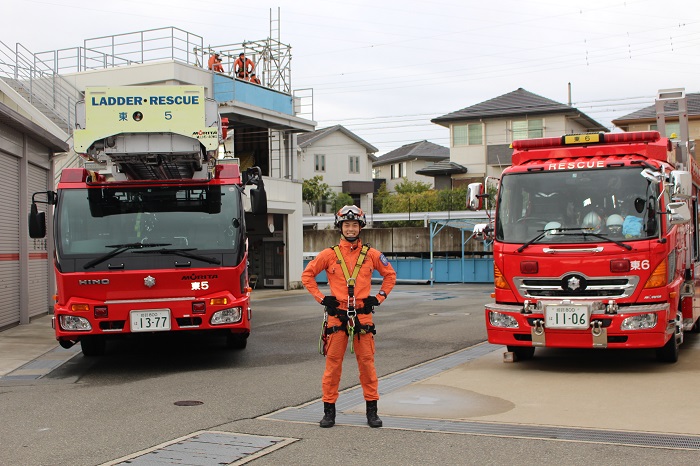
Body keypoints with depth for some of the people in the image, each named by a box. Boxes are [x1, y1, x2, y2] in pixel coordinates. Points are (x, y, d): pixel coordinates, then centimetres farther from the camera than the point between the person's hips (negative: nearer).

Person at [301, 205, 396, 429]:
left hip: (363, 315, 1)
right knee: (333, 363, 2)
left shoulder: (371, 254, 5)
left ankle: (372, 410, 11)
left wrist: (379, 297, 9)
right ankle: (329, 411, 10)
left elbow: (390, 275, 18)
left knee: (367, 363, 2)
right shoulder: (329, 254, 2)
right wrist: (321, 298, 3)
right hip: (336, 315, -1)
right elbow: (307, 275, 11)